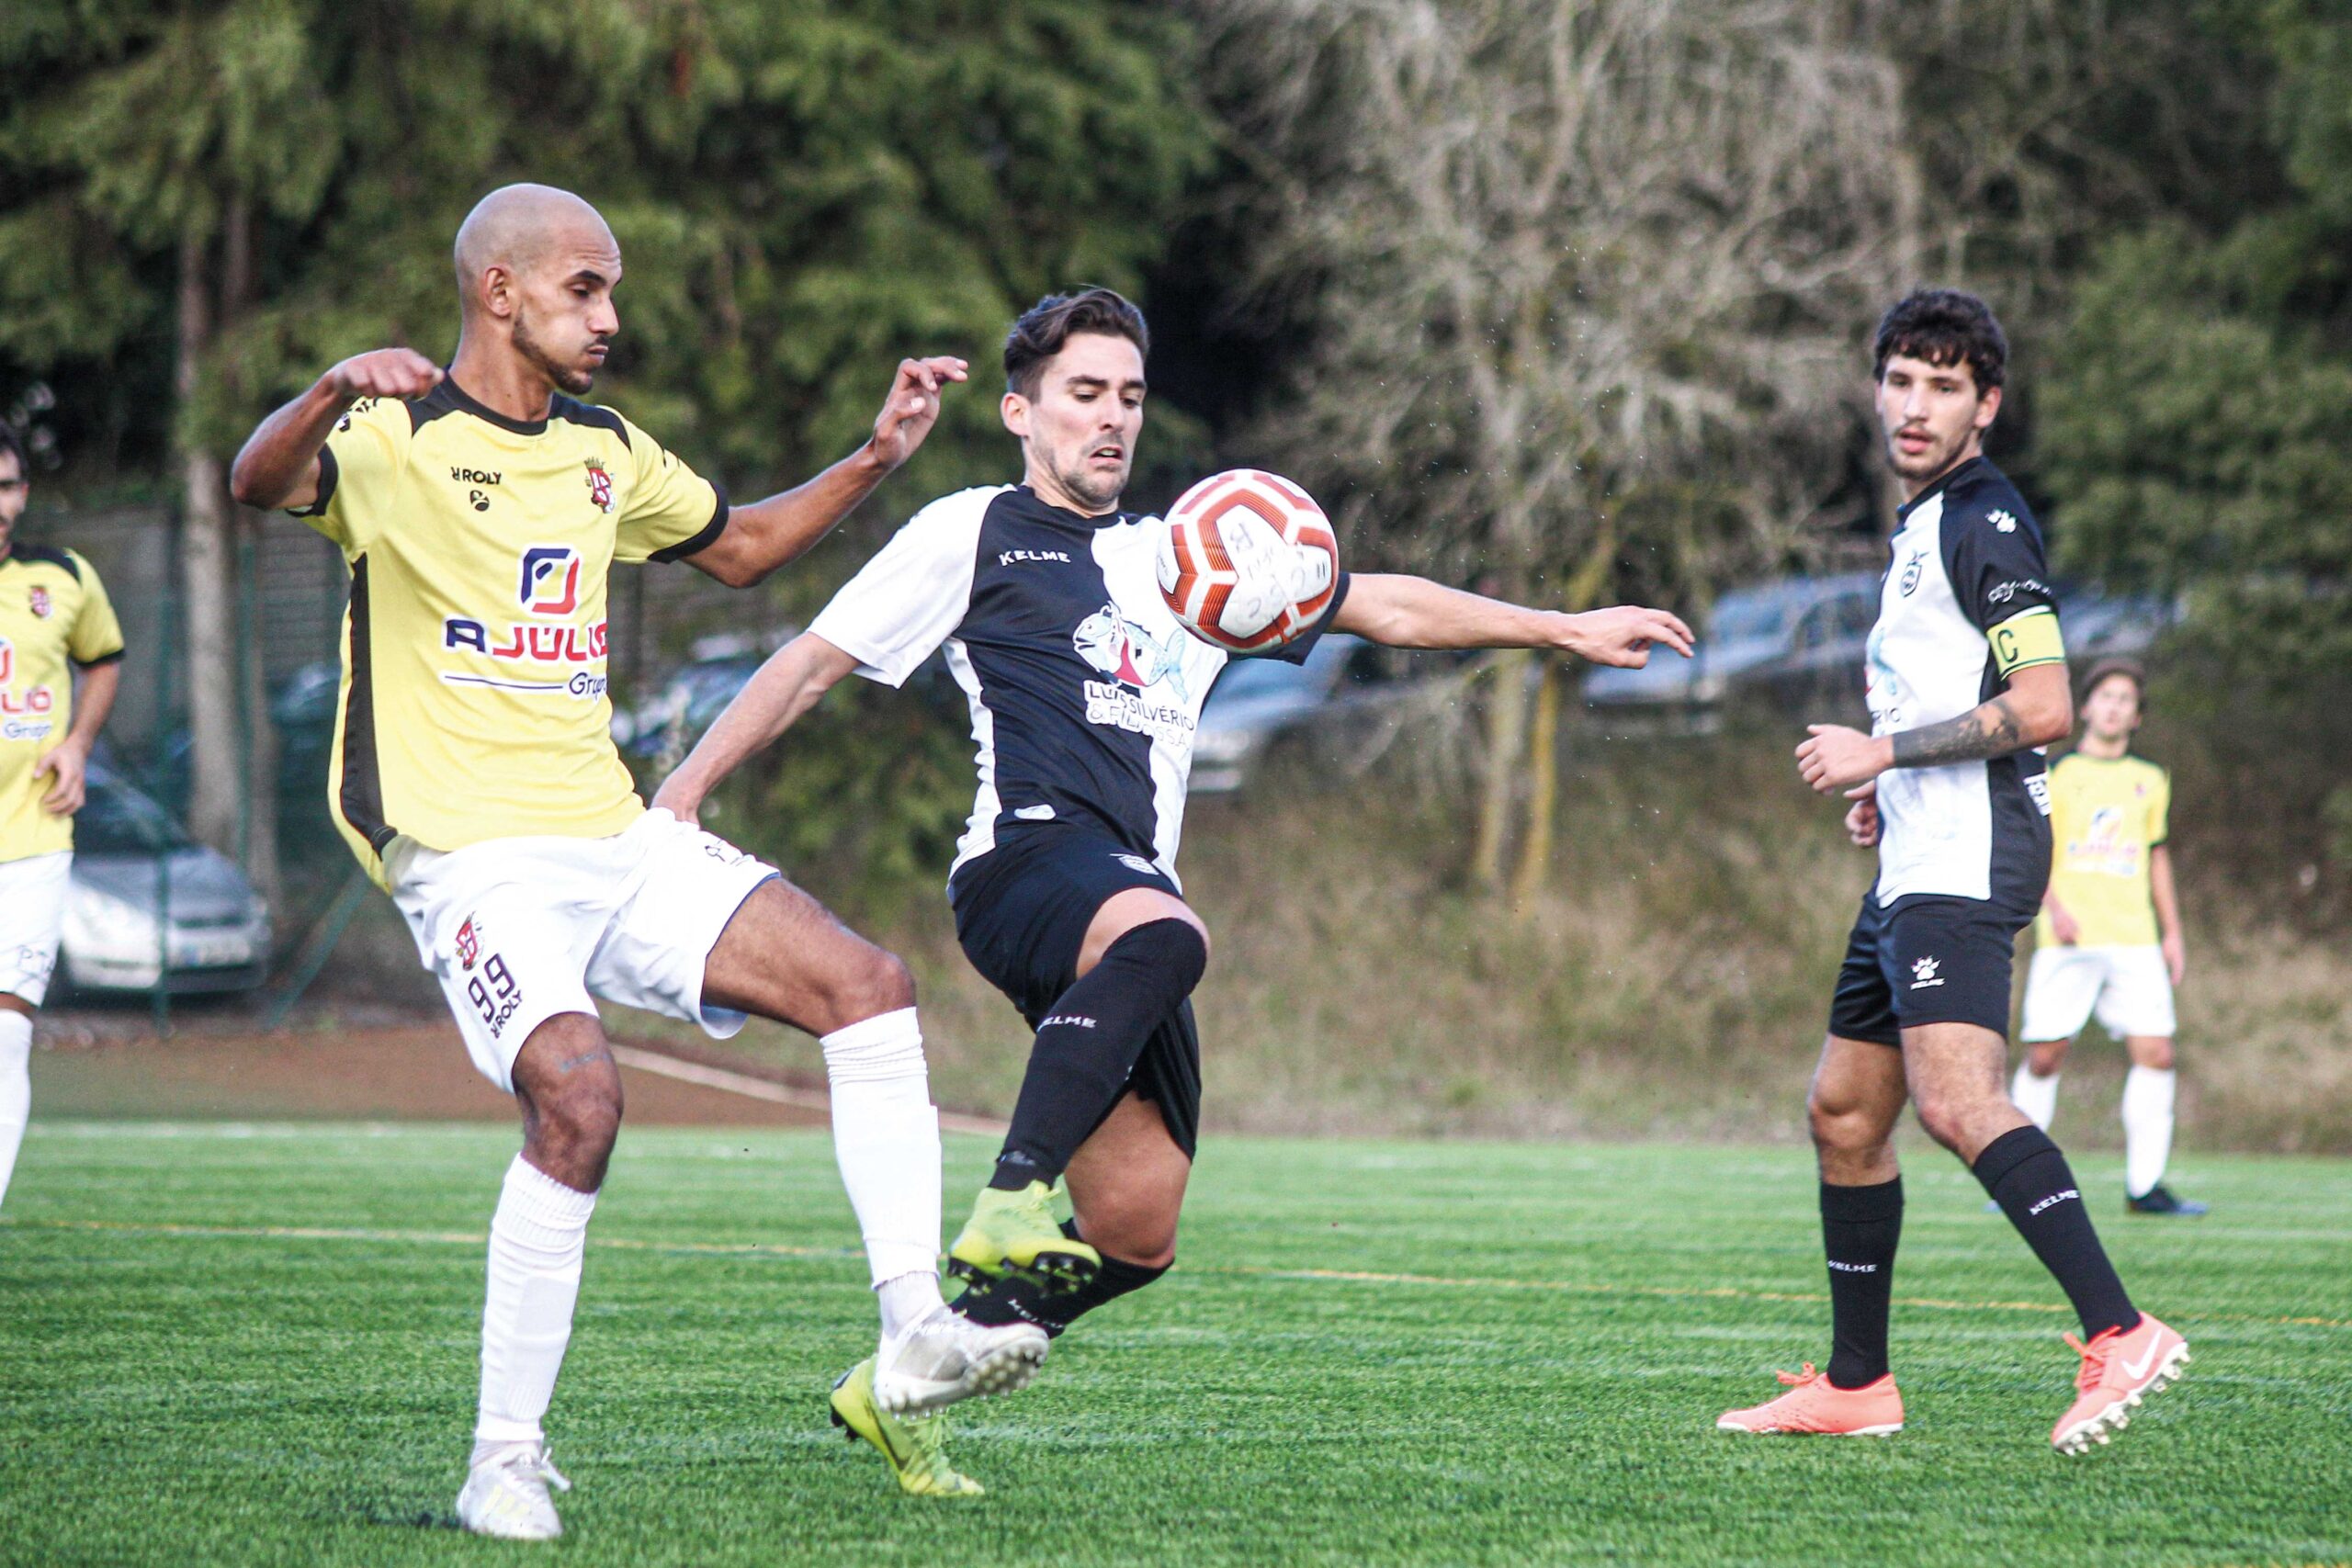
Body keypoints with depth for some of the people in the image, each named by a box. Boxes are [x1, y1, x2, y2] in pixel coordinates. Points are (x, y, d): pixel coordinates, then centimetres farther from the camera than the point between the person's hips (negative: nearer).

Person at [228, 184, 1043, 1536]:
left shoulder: (603, 450, 16)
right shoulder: (398, 439, -7)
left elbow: (742, 546, 31)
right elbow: (260, 481, -27)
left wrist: (879, 458, 18)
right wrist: (333, 392, -49)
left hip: (617, 839, 7)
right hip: (472, 854, -7)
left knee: (867, 982, -6)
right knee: (579, 1097, -28)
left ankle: (914, 1336, -4)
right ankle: (507, 1460, -17)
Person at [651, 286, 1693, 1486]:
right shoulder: (974, 532, 13)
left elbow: (1383, 607, 31)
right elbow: (816, 660, 12)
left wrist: (1567, 630, 27)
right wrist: (689, 782, 2)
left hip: (1133, 894, 6)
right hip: (1026, 859, -6)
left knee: (1137, 1231, -4)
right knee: (1164, 934, -41)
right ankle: (1011, 1203, -46)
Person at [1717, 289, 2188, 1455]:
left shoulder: (1984, 524, -9)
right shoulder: (1924, 525, 21)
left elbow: (2044, 707, -19)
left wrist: (1884, 751, -15)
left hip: (1964, 867, -11)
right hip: (1918, 862, 11)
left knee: (1954, 1099, -25)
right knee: (1844, 1111, 13)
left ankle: (2120, 1336, -35)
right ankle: (1856, 1386, 21)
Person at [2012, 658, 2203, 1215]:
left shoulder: (2151, 781, 18)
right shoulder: (2057, 772, 6)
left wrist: (2172, 932, 18)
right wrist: (2054, 907, -14)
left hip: (2135, 939, 3)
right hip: (2068, 940, -3)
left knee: (2154, 1053, -9)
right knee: (2044, 1057, -5)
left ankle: (2145, 1184, -6)